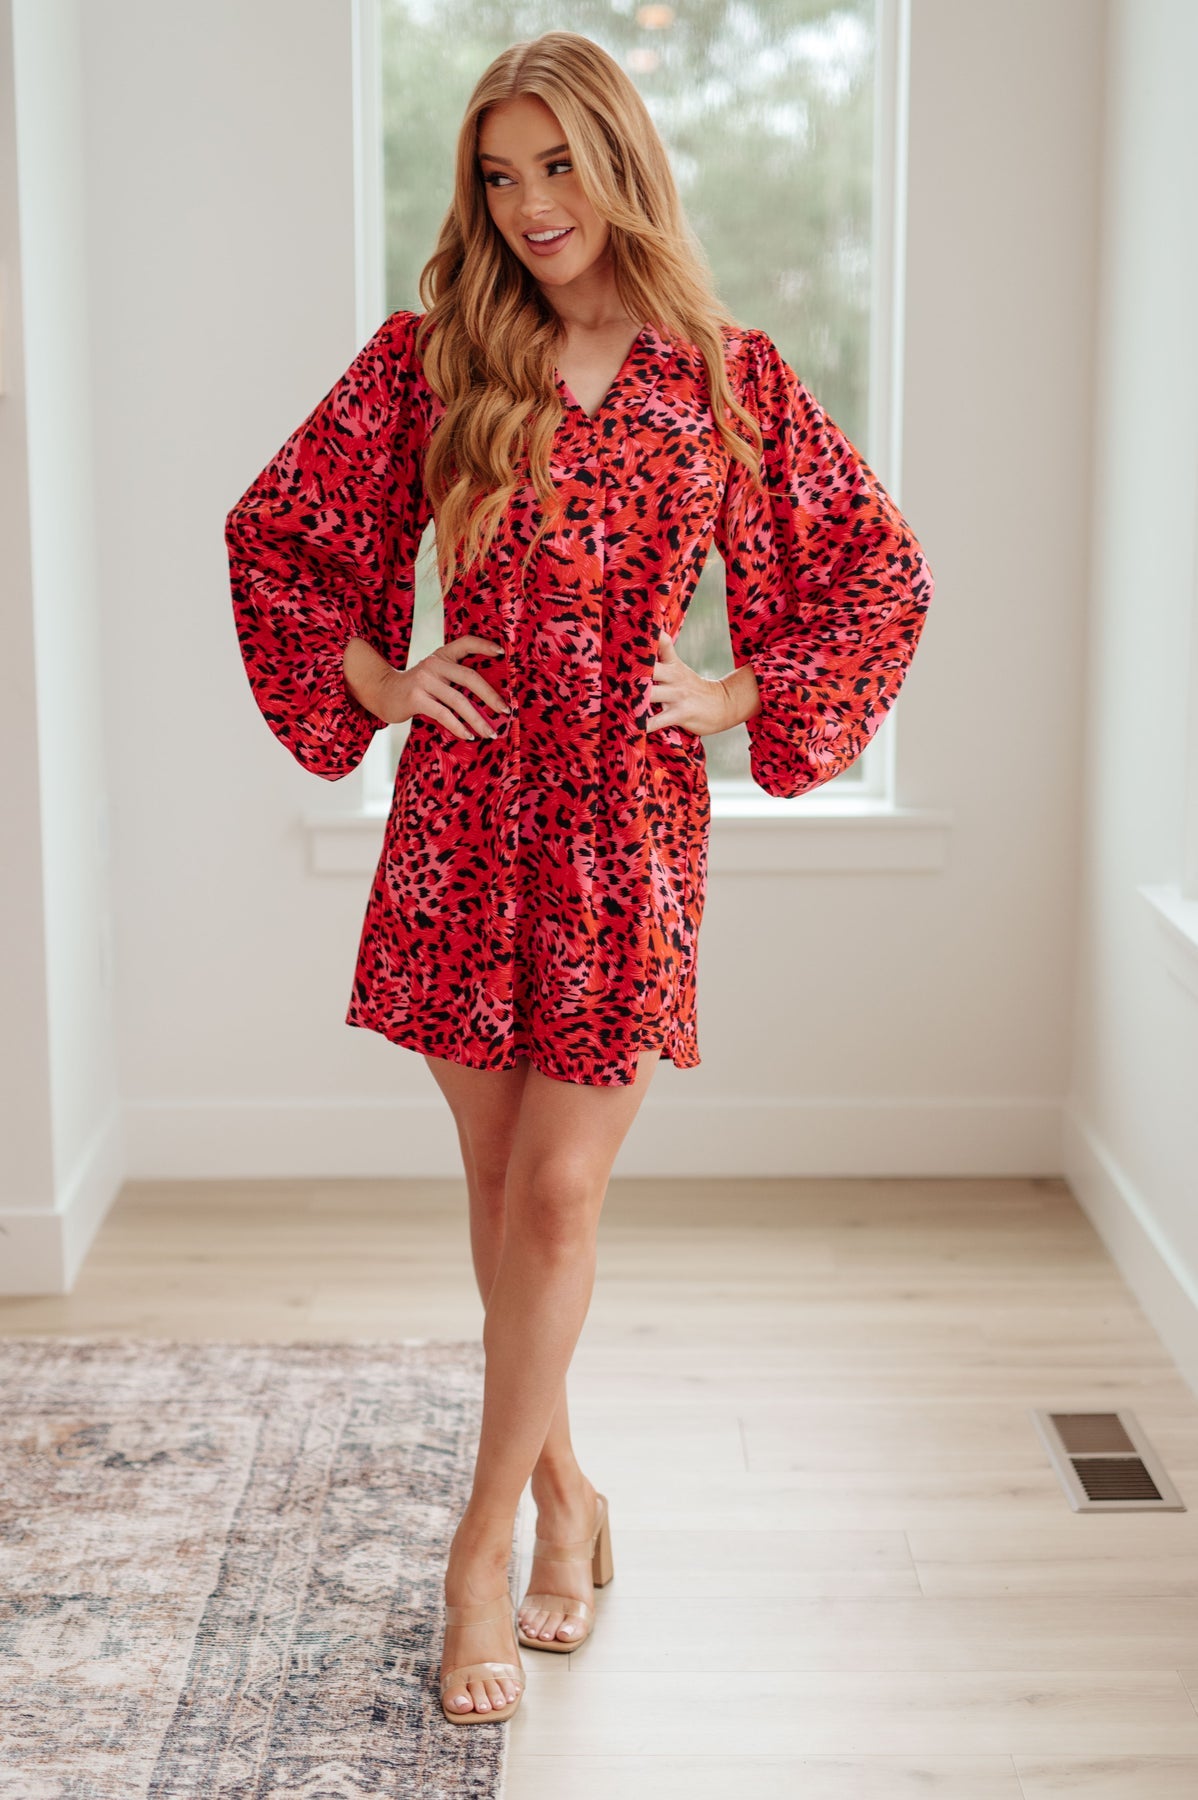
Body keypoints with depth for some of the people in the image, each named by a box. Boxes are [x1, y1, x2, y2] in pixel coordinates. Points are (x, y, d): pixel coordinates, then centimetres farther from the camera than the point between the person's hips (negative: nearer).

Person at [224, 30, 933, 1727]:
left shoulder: (730, 376, 2)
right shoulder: (433, 357, 3)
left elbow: (883, 573, 9)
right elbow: (272, 532, 11)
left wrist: (737, 697, 1)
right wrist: (377, 681, 2)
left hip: (630, 817, -1)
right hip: (465, 809, 2)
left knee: (558, 1193, -2)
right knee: (501, 1184, 10)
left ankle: (487, 1543, 11)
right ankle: (563, 1490, 29)